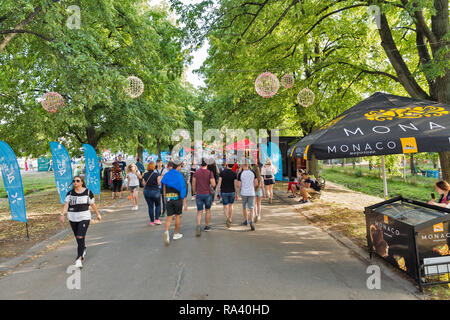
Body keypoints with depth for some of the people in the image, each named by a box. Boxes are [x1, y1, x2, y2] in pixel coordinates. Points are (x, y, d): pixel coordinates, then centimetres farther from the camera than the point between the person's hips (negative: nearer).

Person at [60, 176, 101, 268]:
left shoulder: (88, 192, 0)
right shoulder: (70, 193, 4)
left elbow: (93, 204, 9)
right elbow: (66, 204, -7)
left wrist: (98, 214, 16)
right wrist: (62, 214, -23)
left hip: (84, 217, -3)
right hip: (72, 218, 3)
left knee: (81, 237, -14)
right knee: (78, 238, 15)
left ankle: (79, 259, -14)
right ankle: (83, 250, 41)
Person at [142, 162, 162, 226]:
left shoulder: (145, 175, 0)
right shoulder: (156, 174, -10)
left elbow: (143, 184, 4)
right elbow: (159, 183, -10)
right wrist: (160, 178, 7)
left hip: (146, 191, 3)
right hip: (155, 191, -3)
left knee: (150, 207, 8)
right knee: (158, 205, 16)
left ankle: (152, 221, 13)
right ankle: (156, 219, 7)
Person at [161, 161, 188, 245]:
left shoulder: (166, 175, 5)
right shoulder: (179, 175, -6)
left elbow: (164, 189, 5)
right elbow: (183, 189, -8)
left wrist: (165, 200, 14)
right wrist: (185, 203, -5)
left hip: (168, 198, 3)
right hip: (177, 198, -3)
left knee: (169, 216, 5)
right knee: (178, 216, 13)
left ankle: (166, 231, -20)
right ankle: (176, 234, 23)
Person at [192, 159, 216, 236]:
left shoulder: (196, 172, 0)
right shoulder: (210, 173, -7)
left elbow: (193, 184, 5)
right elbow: (213, 185, -13)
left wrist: (194, 193, 16)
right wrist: (212, 183, 10)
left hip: (199, 194, 1)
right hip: (207, 194, -1)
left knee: (199, 212, 4)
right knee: (208, 210, 18)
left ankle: (198, 226, -18)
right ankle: (206, 226, 26)